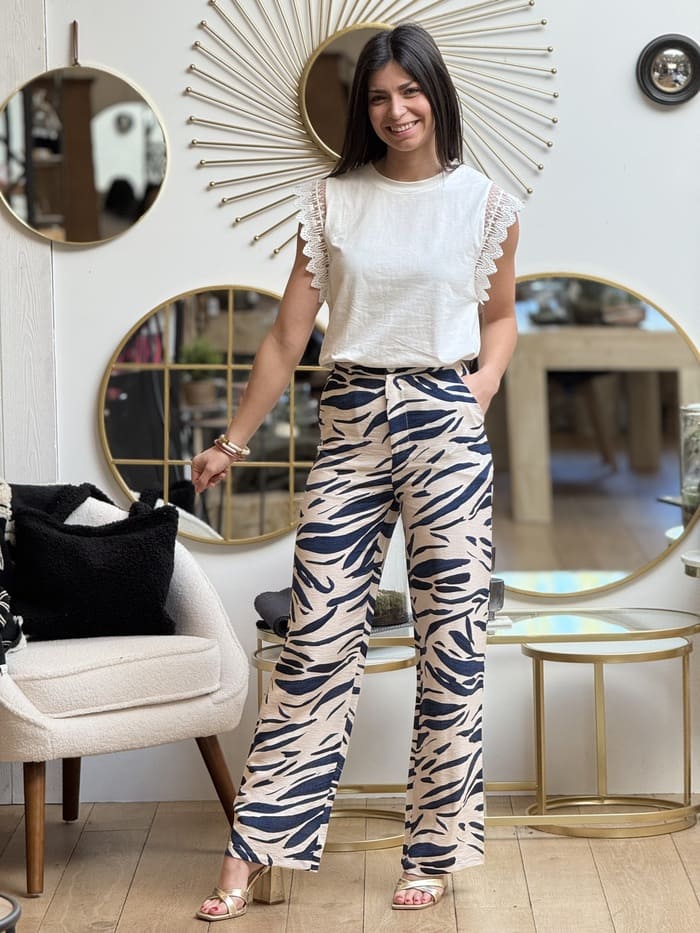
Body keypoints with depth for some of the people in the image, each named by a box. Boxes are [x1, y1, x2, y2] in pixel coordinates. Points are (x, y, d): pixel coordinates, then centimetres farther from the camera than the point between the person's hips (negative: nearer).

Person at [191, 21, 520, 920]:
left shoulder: (484, 203, 4)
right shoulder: (332, 200, 5)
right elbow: (288, 334, 7)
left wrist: (488, 378, -1)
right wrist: (232, 441, 8)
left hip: (446, 426, 0)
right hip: (350, 422, 0)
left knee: (451, 640, 1)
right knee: (318, 635, -1)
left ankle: (433, 852, 14)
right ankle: (252, 851, 5)